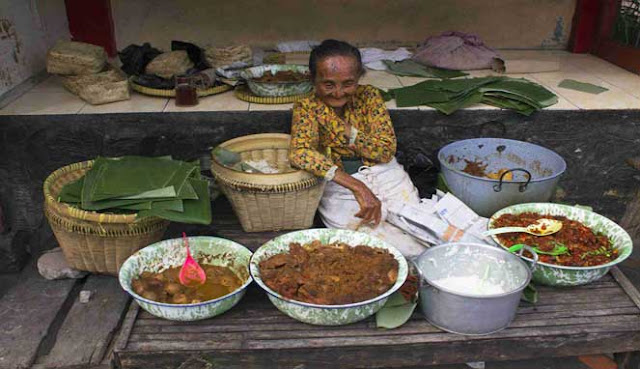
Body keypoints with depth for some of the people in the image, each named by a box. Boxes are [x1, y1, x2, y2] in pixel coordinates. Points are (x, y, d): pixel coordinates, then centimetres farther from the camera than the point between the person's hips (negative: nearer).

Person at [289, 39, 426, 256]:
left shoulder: (369, 97, -1)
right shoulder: (307, 108, -10)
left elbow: (387, 150, -6)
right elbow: (299, 152, -31)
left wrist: (347, 130, -19)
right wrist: (357, 187, -38)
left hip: (384, 174, 4)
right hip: (339, 187, -4)